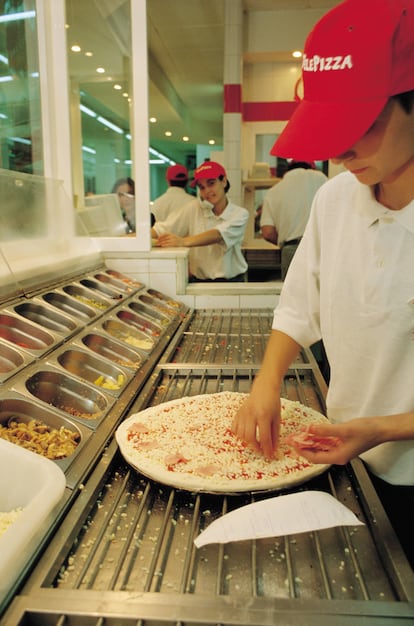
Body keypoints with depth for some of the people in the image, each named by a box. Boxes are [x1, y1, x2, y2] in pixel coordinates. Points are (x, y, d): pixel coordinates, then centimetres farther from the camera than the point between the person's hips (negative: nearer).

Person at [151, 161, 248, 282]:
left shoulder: (240, 214, -1)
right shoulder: (194, 207, 4)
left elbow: (218, 235, -20)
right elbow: (162, 229, -4)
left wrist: (183, 241, -36)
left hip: (232, 282, -1)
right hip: (198, 281, 1)